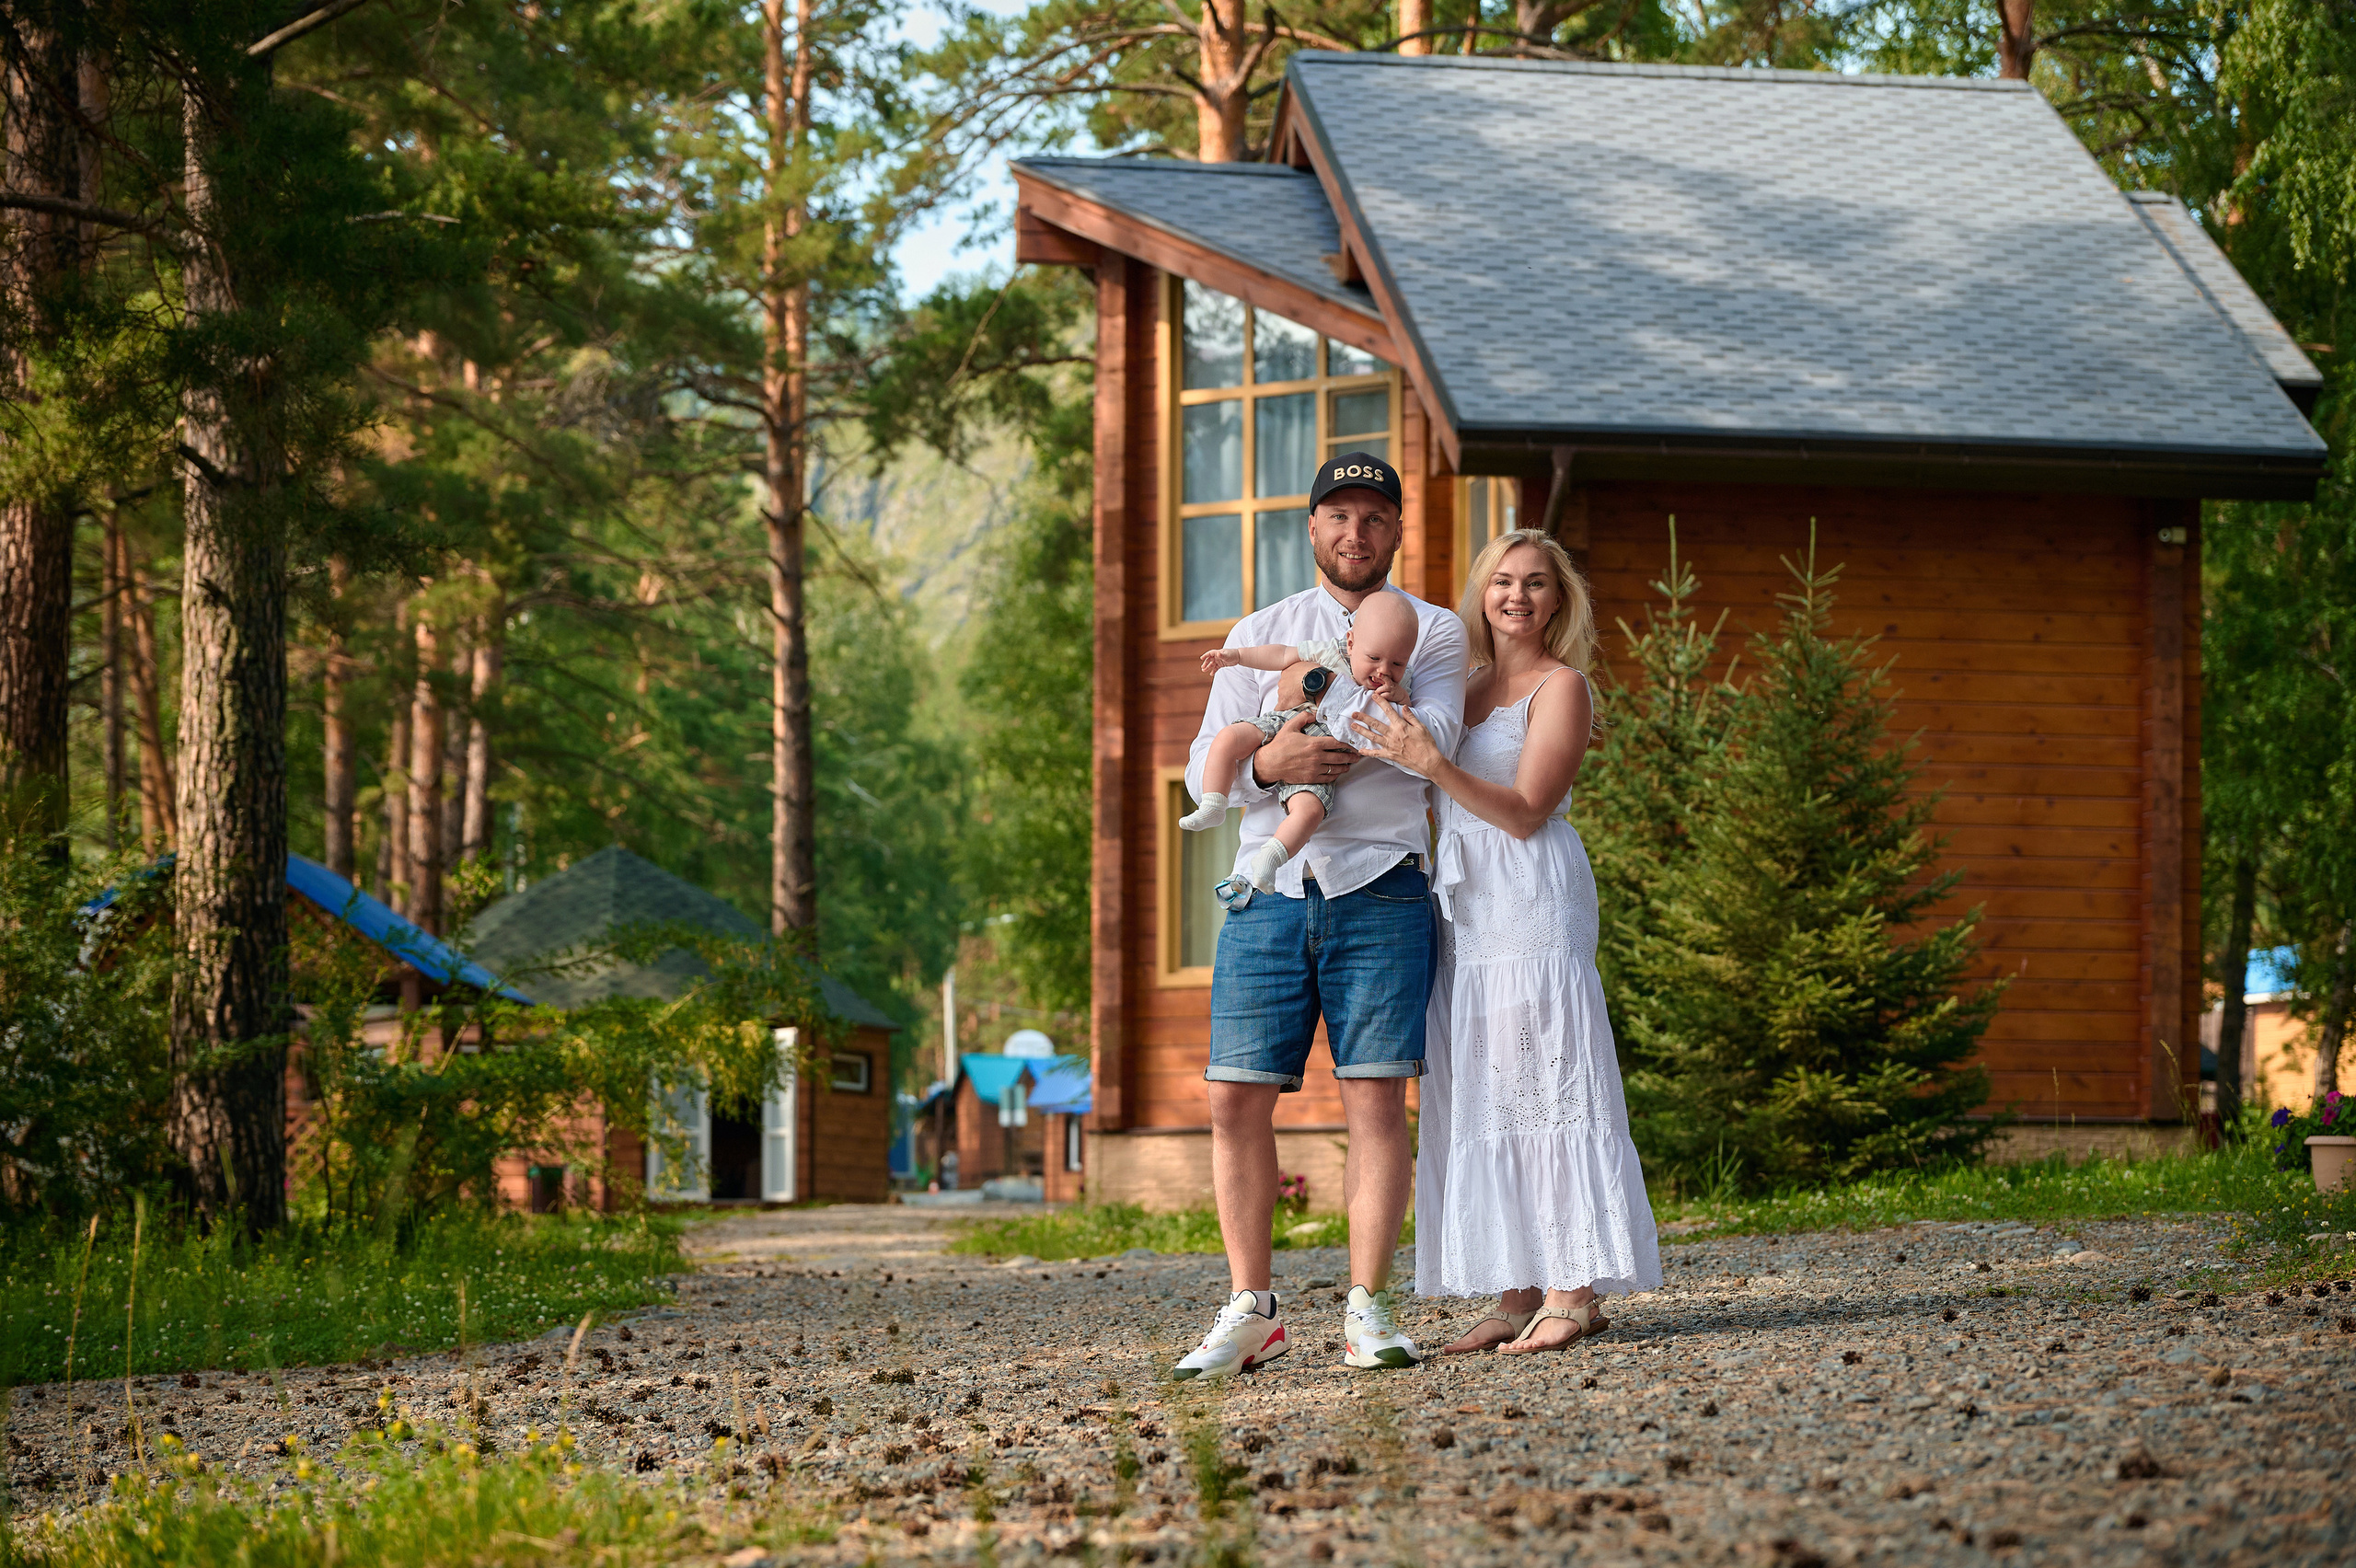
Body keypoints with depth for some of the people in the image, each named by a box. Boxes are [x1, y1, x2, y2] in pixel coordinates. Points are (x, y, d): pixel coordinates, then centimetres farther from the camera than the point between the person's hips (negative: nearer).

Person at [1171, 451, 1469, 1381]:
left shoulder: (1433, 632, 9)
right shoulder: (1258, 635, 14)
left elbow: (1433, 739, -10)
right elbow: (1204, 771, 6)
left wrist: (1319, 736, -14)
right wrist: (1267, 765, -15)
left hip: (1379, 893, -2)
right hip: (1269, 891, 2)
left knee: (1375, 1098, -7)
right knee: (1237, 1099, -4)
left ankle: (1367, 1313, -4)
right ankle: (1249, 1313, 4)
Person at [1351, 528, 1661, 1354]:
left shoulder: (1561, 687, -4)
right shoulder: (1470, 686, 18)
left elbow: (1525, 813, -12)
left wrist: (1432, 763, -22)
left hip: (1533, 904, -8)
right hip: (1464, 911, 8)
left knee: (1541, 1083, -11)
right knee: (1481, 1098, 4)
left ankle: (1573, 1294, -13)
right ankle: (1516, 1296, 5)